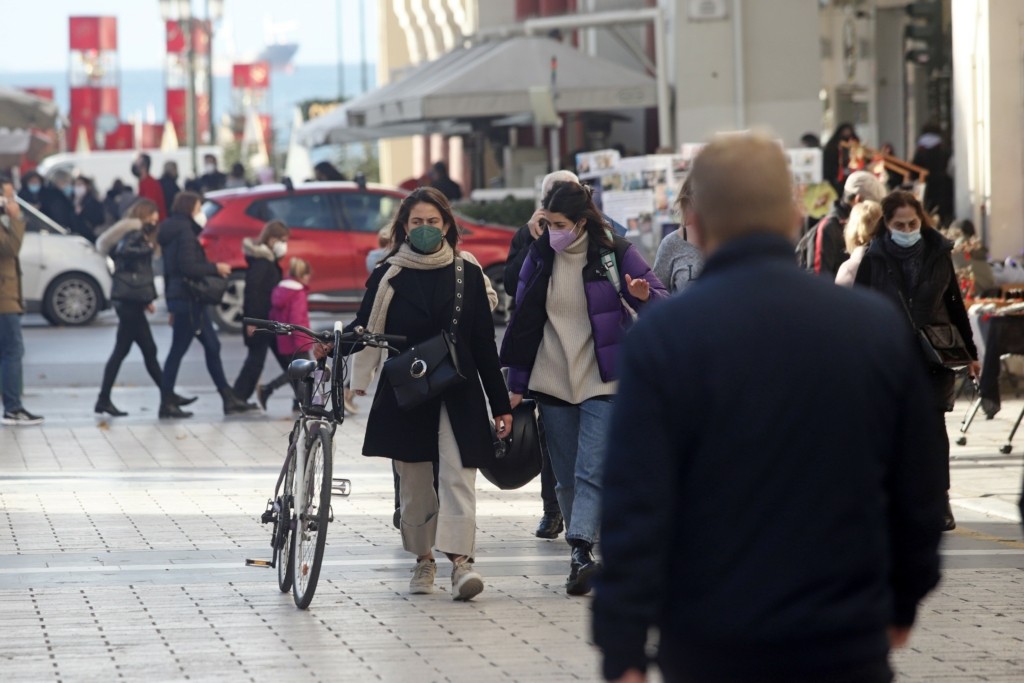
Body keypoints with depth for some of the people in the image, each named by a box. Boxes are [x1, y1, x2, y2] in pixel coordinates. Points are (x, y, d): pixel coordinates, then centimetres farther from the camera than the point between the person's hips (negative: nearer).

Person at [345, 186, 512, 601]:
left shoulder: (467, 275, 6)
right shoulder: (389, 277, 4)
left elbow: (484, 344, 7)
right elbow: (365, 328, 2)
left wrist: (500, 404, 5)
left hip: (458, 394, -1)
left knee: (457, 477, -13)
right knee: (415, 484, 7)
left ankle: (461, 562, -22)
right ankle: (423, 561, 22)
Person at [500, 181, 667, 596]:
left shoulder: (616, 254, -4)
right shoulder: (539, 257, 5)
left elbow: (661, 303, 0)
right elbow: (522, 321, 10)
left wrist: (644, 296, -24)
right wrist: (516, 384, 9)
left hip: (601, 383, -4)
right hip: (551, 383, 4)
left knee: (591, 472, -15)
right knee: (566, 478, 6)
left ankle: (581, 553, -23)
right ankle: (584, 555, 14)